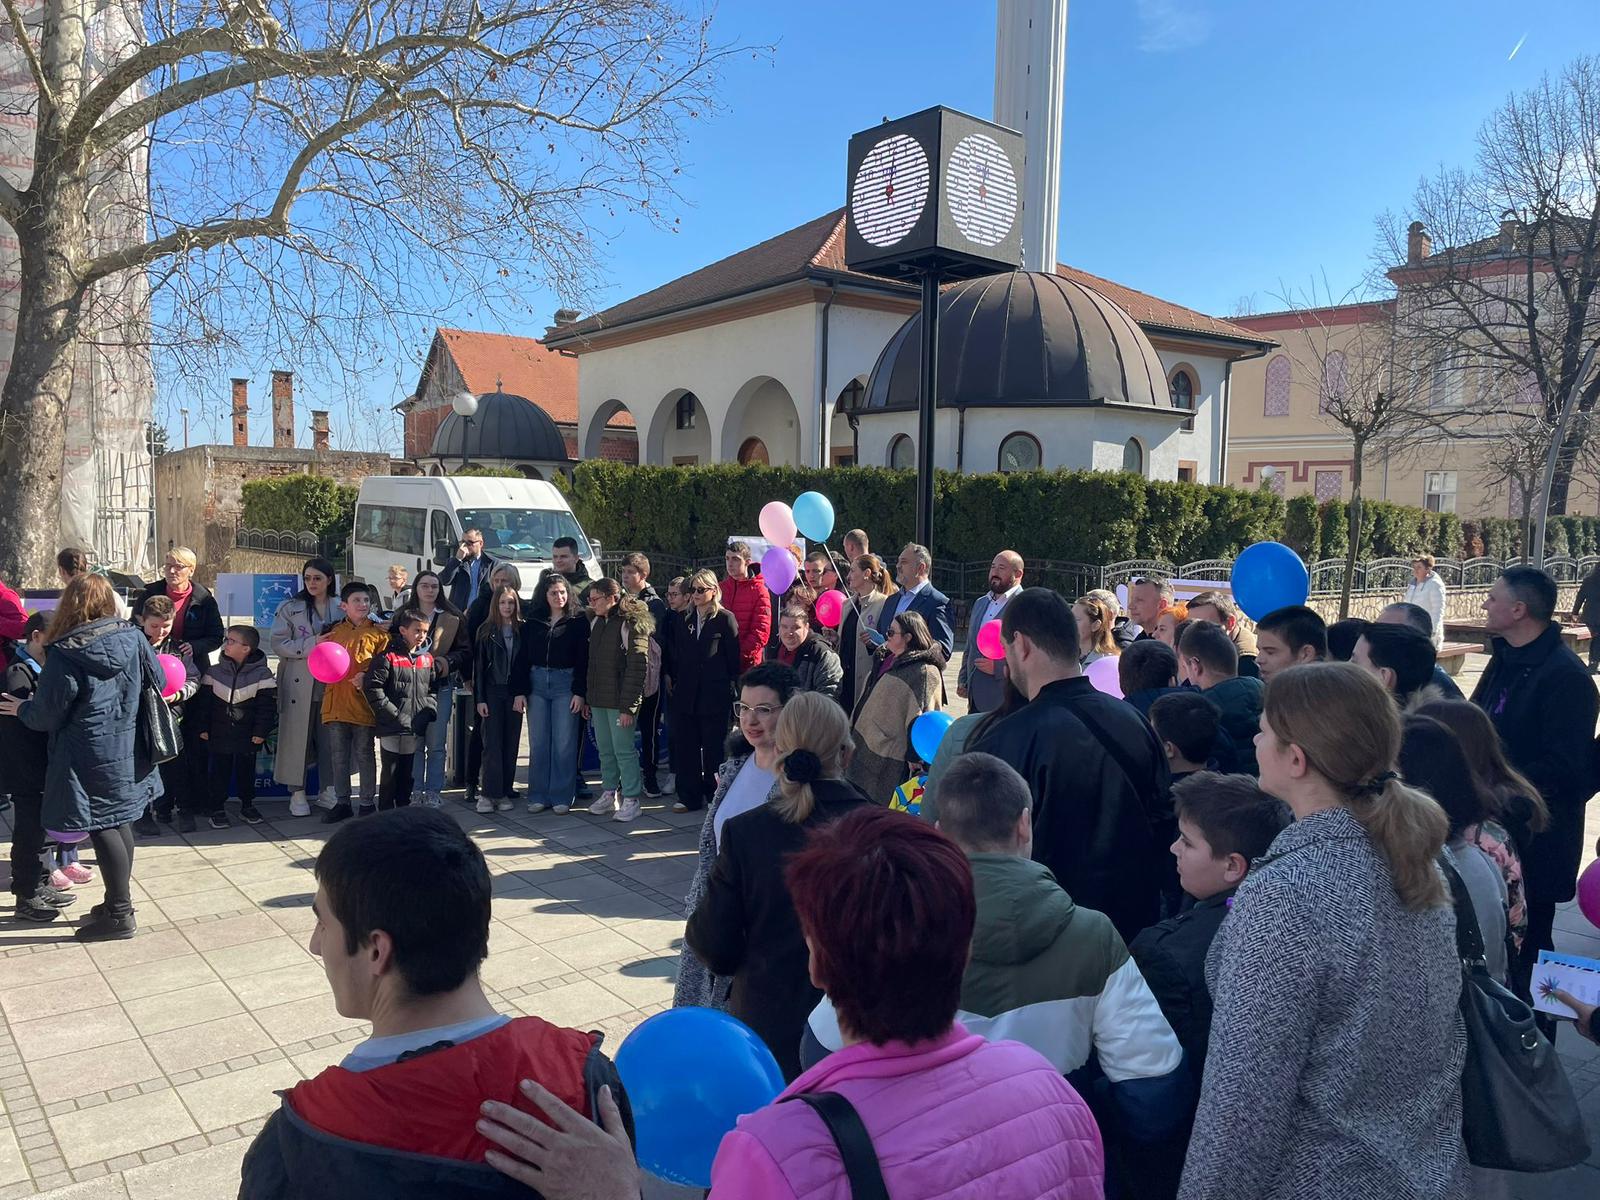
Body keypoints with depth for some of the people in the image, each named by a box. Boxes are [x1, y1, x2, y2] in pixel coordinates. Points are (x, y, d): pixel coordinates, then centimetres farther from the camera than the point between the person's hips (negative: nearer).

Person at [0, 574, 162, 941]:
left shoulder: (65, 654, -17)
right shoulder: (133, 638, -3)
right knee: (119, 821, 16)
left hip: (91, 756, -6)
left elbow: (46, 715, -10)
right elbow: (158, 681, 8)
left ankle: (119, 915, 9)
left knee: (103, 828, 2)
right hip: (127, 749, 6)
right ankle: (119, 900, 28)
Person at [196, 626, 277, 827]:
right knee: (219, 771, 7)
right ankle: (218, 808, 17)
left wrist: (261, 731, -10)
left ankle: (247, 806, 23)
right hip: (219, 734, 1)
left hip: (248, 736, -1)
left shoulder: (262, 674, -8)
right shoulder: (213, 673, 0)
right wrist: (203, 727, 0)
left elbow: (267, 705, -7)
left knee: (246, 771, 10)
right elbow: (204, 702, 4)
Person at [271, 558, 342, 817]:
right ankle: (297, 793, 11)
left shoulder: (341, 608, 8)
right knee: (297, 735, 0)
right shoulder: (290, 608, 0)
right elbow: (276, 643, -8)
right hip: (299, 683, -2)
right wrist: (312, 643, -17)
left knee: (330, 736, 5)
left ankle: (328, 790, 18)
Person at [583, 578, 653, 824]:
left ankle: (631, 800, 7)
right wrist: (588, 696, 13)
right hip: (598, 699, 7)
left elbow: (637, 667, -16)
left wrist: (628, 706, -18)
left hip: (619, 701, -7)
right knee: (605, 749, 13)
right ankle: (609, 795, 24)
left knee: (623, 750, -2)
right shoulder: (597, 623, 12)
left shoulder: (631, 624, -13)